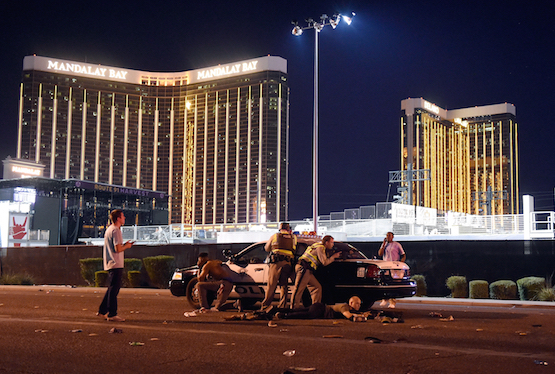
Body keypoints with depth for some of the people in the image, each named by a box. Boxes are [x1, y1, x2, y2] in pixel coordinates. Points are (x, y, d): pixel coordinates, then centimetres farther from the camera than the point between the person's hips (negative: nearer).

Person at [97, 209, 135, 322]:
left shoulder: (109, 229, 18)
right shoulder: (115, 230, -14)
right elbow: (118, 249, -20)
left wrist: (124, 244, 15)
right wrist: (126, 246, -3)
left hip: (110, 264, 10)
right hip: (116, 264, -10)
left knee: (112, 288, 17)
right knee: (114, 289, -6)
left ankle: (102, 311, 22)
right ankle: (112, 314, -3)